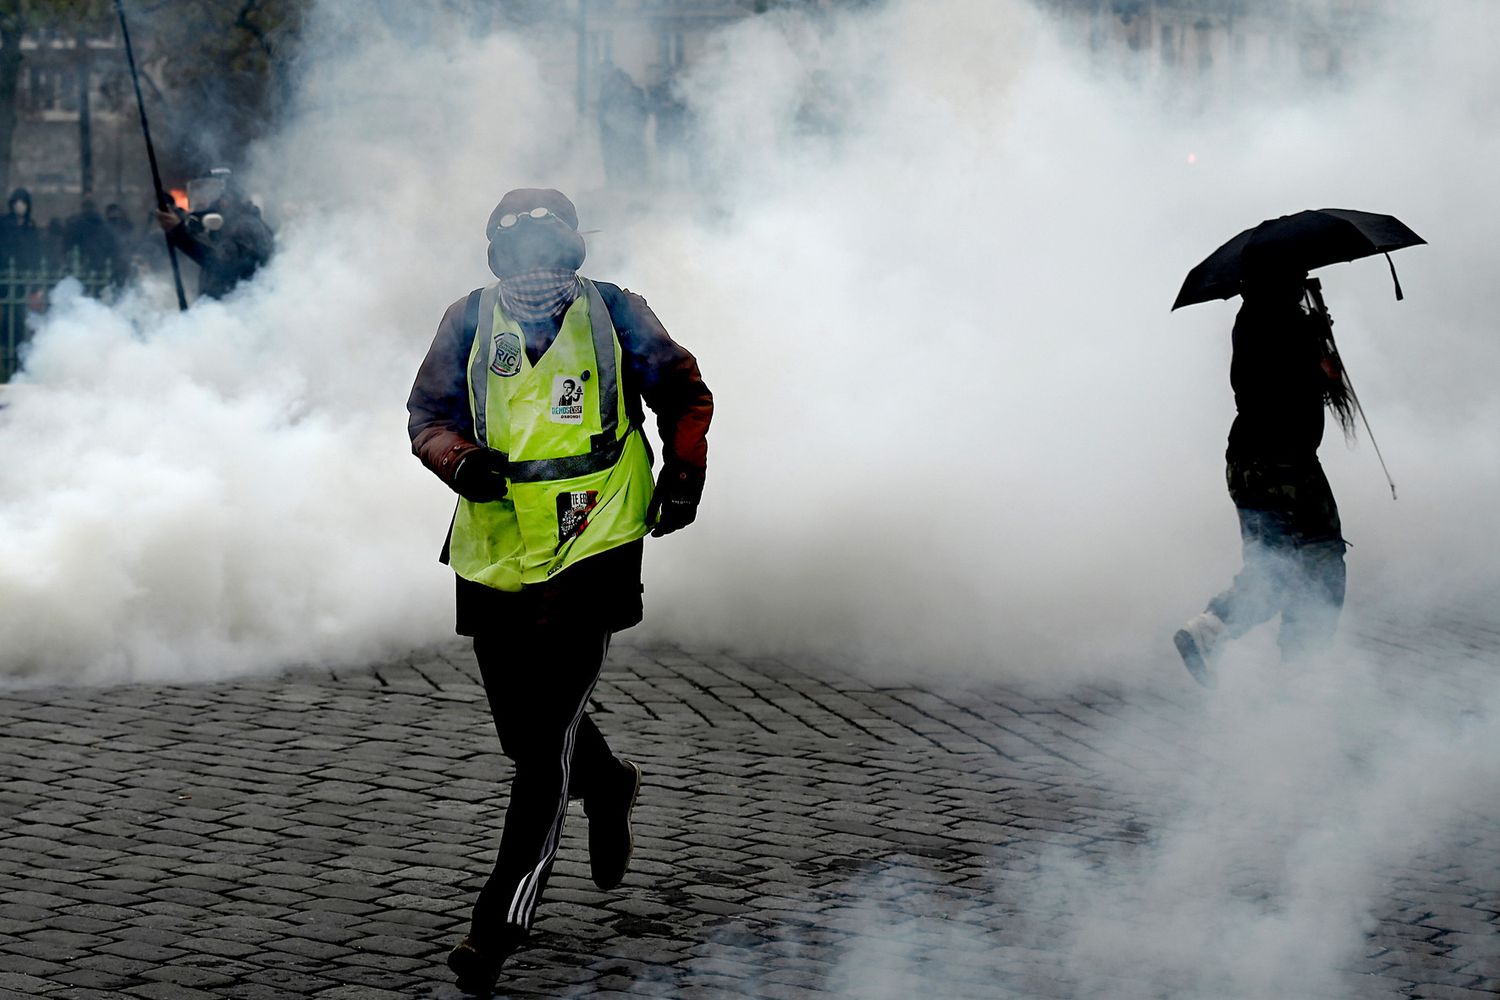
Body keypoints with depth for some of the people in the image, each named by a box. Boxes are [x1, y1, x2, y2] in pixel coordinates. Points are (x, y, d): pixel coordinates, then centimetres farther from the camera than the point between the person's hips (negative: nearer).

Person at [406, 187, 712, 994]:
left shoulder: (616, 316, -1)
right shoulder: (469, 323, 2)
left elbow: (683, 391, 11)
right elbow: (428, 413, 4)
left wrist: (685, 468, -4)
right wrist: (459, 458, -17)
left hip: (590, 554, -3)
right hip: (495, 556, 3)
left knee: (546, 734, -10)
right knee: (523, 730, 13)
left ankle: (502, 918, -5)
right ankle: (606, 784, 48)